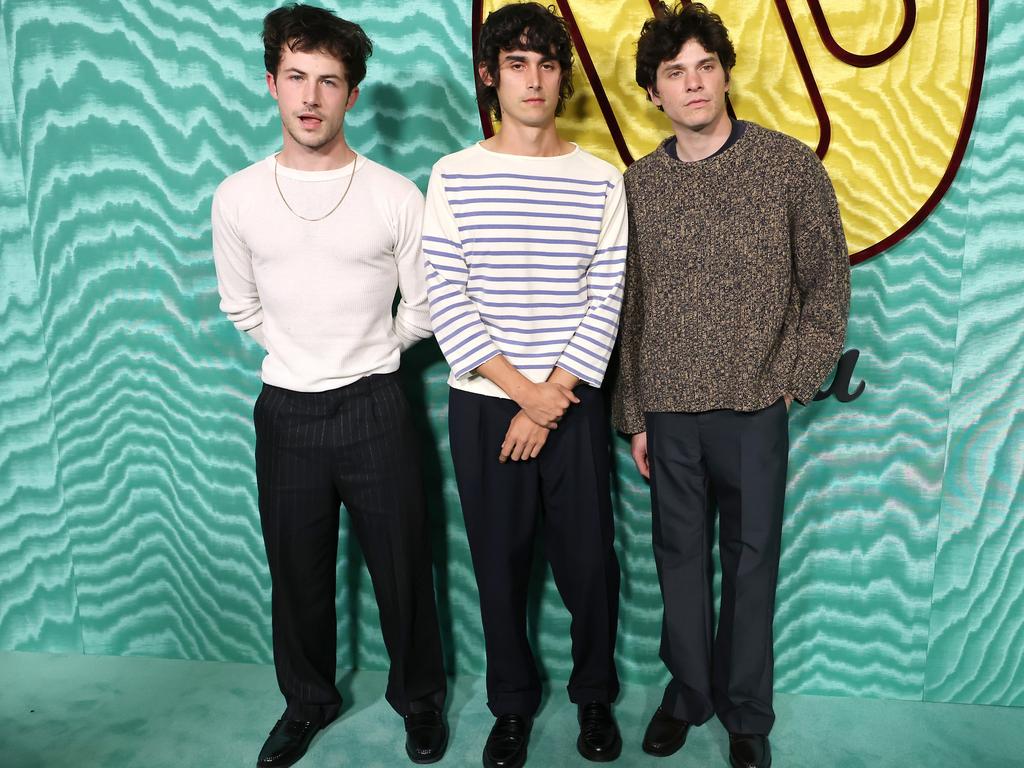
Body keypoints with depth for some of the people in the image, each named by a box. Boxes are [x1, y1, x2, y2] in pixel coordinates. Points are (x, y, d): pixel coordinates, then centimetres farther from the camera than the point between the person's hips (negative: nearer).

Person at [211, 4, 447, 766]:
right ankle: (308, 701, 40)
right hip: (286, 412, 2)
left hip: (375, 409, -1)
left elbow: (424, 310, 2)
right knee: (297, 575, 16)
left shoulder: (397, 198, -9)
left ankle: (420, 699, 35)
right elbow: (243, 308, 11)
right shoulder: (237, 198, -2)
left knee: (403, 568, 10)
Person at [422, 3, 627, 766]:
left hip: (573, 403, 0)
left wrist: (550, 402, -10)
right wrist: (523, 392, -12)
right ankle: (513, 703, 33)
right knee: (500, 562, 11)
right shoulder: (454, 177, 0)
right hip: (483, 404, 0)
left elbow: (605, 303, -3)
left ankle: (596, 694, 34)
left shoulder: (600, 181, 1)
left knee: (589, 560, 8)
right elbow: (447, 302, -6)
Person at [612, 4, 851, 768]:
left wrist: (794, 381, -4)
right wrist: (632, 416, 6)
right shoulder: (639, 183, 4)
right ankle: (688, 691, 33)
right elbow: (628, 309, 6)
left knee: (752, 560, 9)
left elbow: (829, 281, 2)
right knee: (681, 557, 13)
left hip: (754, 410, -2)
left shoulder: (790, 165, -3)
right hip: (668, 410, 2)